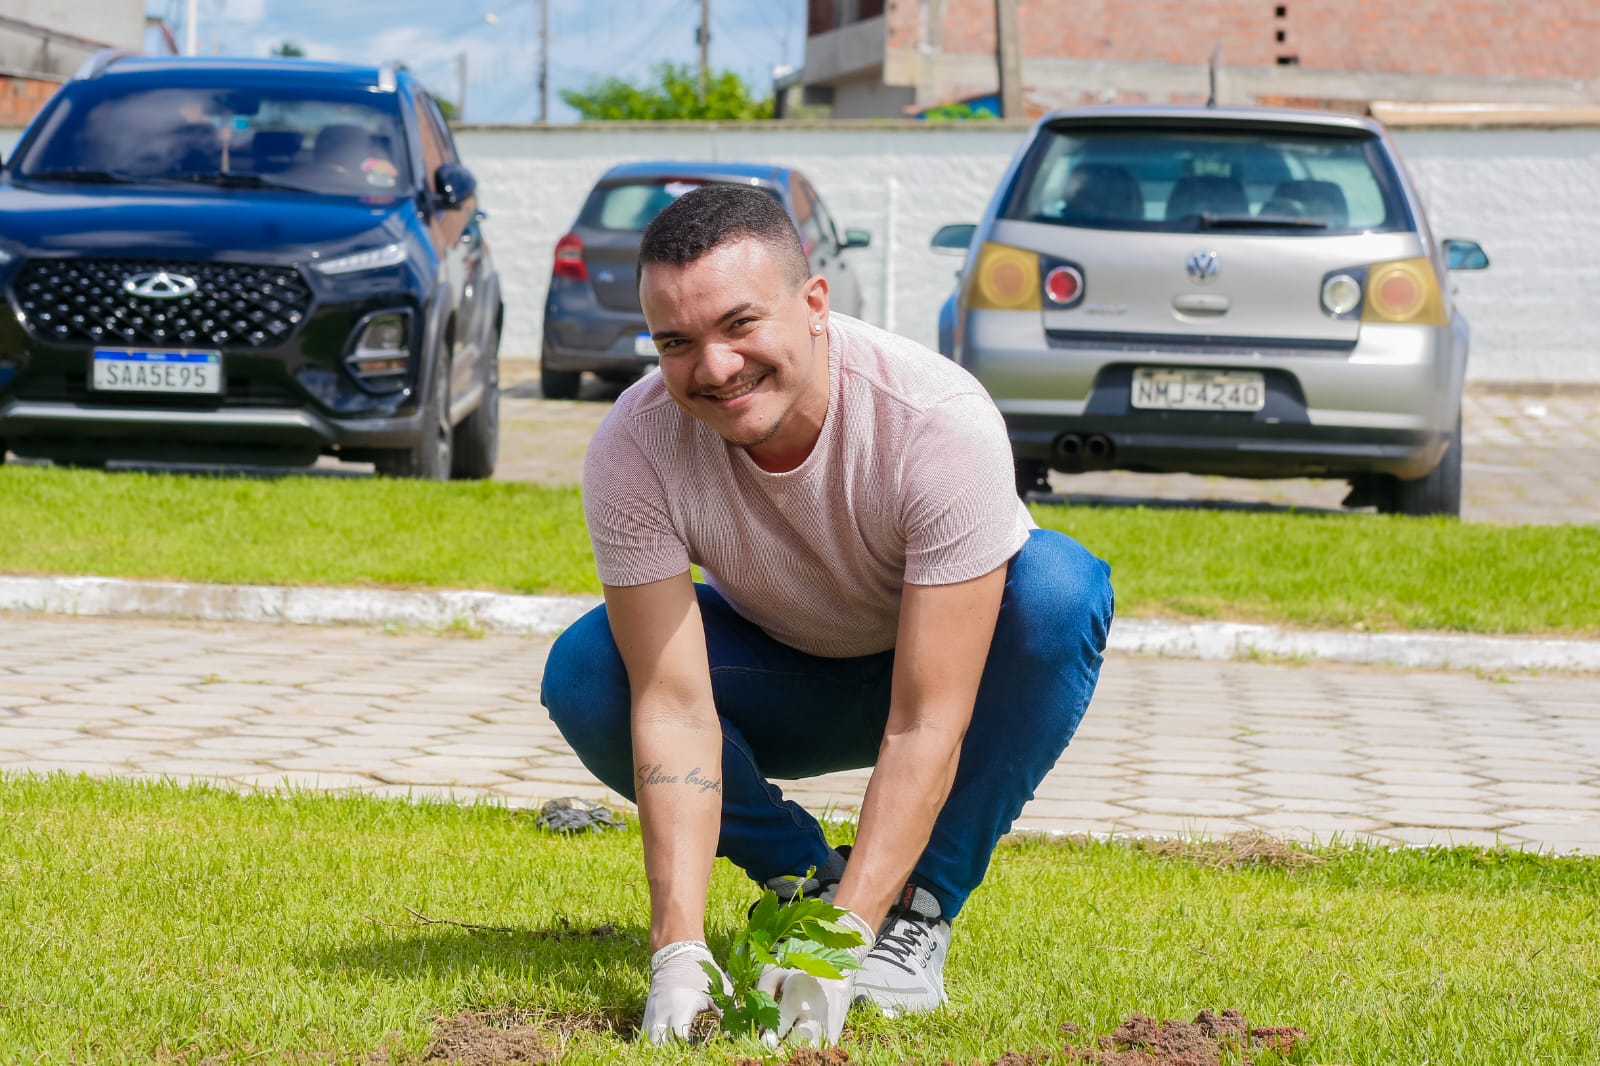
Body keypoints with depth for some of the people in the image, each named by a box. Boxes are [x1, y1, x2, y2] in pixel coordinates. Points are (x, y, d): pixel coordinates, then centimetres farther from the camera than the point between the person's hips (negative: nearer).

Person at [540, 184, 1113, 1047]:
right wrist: (677, 951, -38)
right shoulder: (632, 448, -28)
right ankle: (803, 876, -1)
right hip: (781, 670, 2)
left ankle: (919, 906, -15)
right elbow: (674, 707, -29)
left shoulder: (942, 422, -36)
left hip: (942, 662, -2)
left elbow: (927, 723, -36)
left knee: (1059, 587, -34)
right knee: (582, 677, -26)